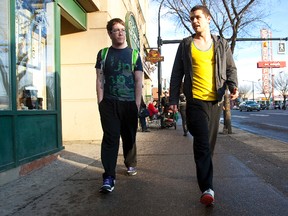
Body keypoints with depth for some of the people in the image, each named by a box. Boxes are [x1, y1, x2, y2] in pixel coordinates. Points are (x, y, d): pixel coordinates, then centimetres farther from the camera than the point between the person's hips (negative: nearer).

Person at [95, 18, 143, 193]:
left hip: (129, 103, 1)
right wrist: (101, 102, -3)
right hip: (109, 103, -1)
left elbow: (138, 81, 5)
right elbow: (100, 79, 6)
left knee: (129, 137, 11)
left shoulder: (133, 54, 8)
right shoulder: (103, 54, 9)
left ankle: (131, 164, 35)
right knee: (110, 138, -8)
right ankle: (109, 177, -6)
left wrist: (137, 104, -2)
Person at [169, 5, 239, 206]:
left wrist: (233, 85, -11)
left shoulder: (222, 44, 12)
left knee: (209, 143, 12)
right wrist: (173, 99, 0)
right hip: (195, 101, -2)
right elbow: (177, 74, 7)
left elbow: (231, 68, 11)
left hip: (215, 101, 3)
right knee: (202, 143, -13)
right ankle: (207, 188, -13)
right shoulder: (185, 45, 8)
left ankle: (204, 176, 31)